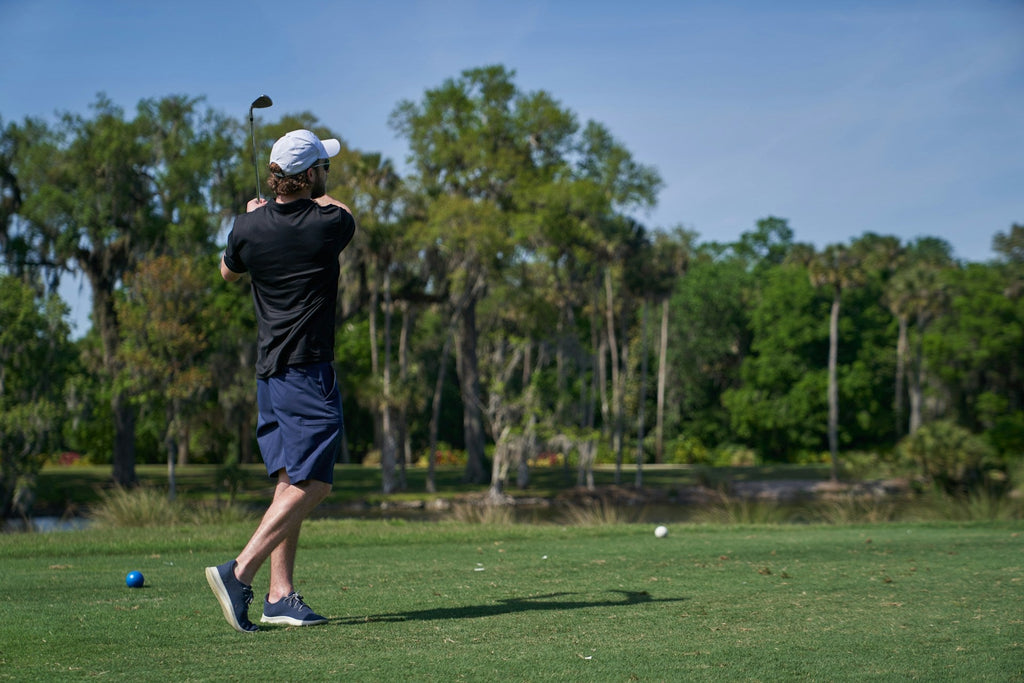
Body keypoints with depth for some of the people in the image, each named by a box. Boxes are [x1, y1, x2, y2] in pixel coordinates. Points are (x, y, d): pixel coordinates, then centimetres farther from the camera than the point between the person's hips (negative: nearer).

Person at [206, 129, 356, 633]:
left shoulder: (249, 227, 2)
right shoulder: (328, 223, -10)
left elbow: (228, 272, 24)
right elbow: (344, 212, 16)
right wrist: (315, 197, 34)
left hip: (269, 369, 7)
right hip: (309, 368, -7)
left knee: (290, 481, 10)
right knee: (311, 483, -7)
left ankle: (280, 594, 7)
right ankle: (240, 572, -18)